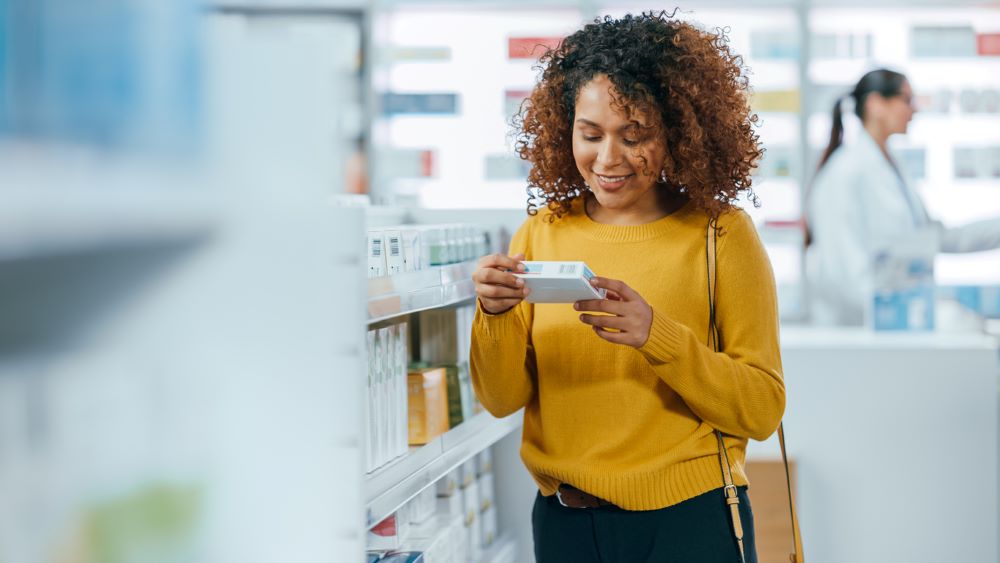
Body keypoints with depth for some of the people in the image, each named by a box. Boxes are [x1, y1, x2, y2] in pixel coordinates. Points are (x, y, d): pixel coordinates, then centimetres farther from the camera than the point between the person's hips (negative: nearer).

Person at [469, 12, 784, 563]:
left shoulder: (722, 234, -8)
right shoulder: (541, 233, 1)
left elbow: (763, 410, -11)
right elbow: (503, 399, 1)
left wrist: (656, 333, -24)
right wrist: (496, 315, -18)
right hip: (564, 519, 3)